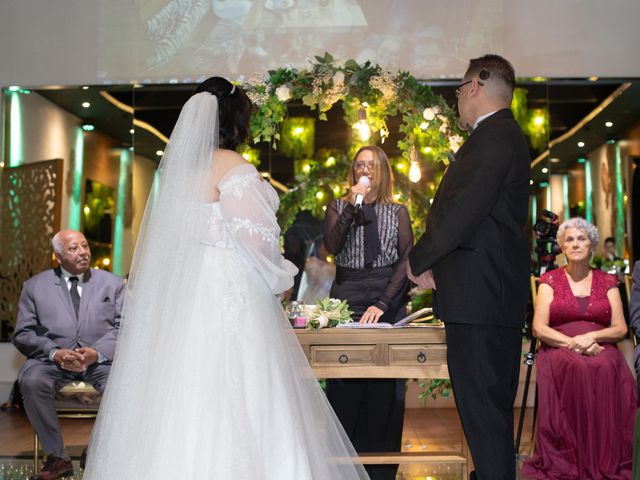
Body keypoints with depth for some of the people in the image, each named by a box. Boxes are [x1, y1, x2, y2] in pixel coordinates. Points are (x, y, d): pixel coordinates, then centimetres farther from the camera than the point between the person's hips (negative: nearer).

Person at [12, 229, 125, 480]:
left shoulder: (113, 284, 14)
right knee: (31, 382, -32)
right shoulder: (35, 285, 13)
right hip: (52, 358, 0)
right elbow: (23, 334, 6)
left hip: (101, 358, 0)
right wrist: (55, 353, -13)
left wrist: (97, 352, -15)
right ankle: (57, 457, -14)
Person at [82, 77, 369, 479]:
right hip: (230, 292, -8)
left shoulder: (181, 164, 12)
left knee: (183, 396, 10)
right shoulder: (233, 167, -11)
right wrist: (280, 278, 0)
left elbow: (170, 233, 11)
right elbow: (255, 236, -16)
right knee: (233, 402, -4)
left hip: (183, 293, 8)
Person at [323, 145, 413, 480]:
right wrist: (352, 207, -14)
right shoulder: (338, 207, 12)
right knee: (344, 385, -2)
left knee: (385, 385, -1)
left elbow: (407, 260, 0)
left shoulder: (397, 212, 11)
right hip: (346, 301, 0)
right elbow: (332, 246, -6)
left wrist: (383, 303, -12)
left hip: (388, 303, 0)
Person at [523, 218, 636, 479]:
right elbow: (539, 328, 1)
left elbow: (620, 328, 8)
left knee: (606, 370, -34)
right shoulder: (550, 280, 11)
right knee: (572, 368, -36)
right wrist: (573, 344, -14)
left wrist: (591, 336, -12)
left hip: (601, 349, 1)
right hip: (559, 349, -1)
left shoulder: (607, 281, 16)